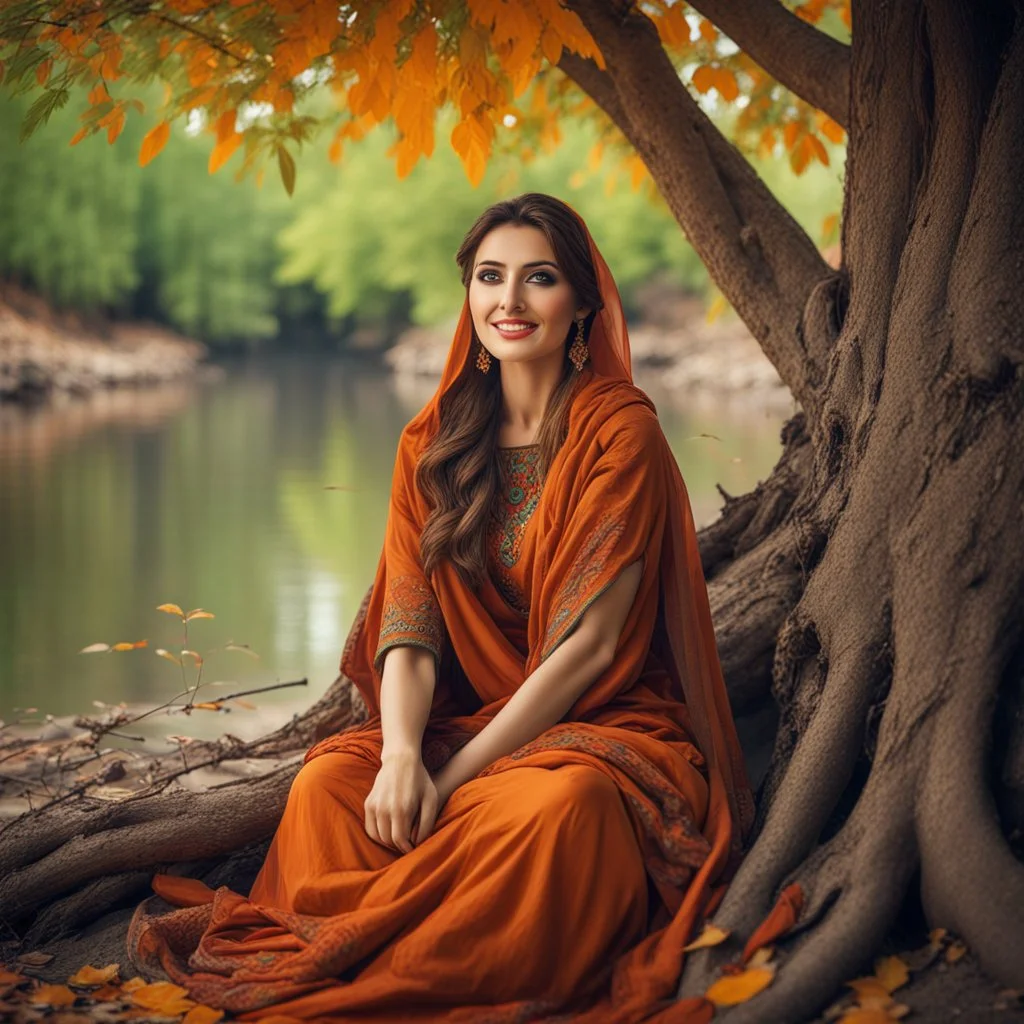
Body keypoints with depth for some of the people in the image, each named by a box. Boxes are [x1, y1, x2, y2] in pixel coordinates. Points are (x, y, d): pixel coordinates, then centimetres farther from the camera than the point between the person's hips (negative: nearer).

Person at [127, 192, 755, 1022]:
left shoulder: (620, 430, -8)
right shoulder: (436, 442, 7)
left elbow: (591, 642, -14)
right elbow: (408, 622, -2)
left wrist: (458, 774, -19)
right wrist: (402, 754, -22)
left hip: (607, 725, -4)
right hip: (466, 723, 4)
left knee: (556, 805, -38)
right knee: (328, 782, -25)